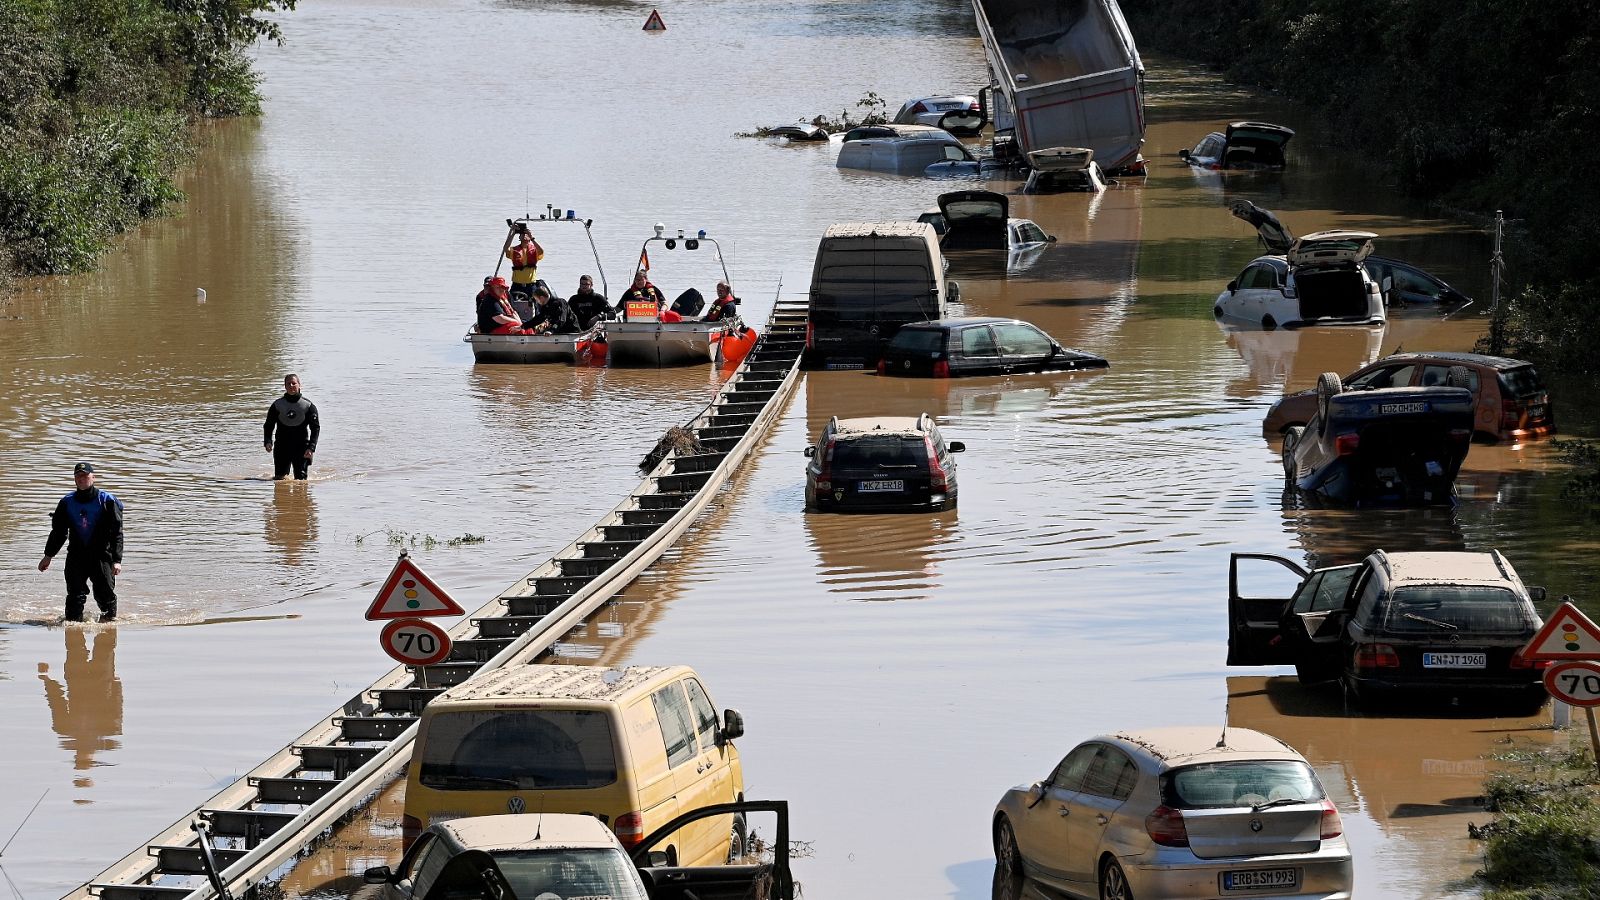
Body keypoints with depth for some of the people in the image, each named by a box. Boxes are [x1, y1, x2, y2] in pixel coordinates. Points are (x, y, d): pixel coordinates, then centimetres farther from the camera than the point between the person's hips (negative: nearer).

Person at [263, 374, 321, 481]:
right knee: (279, 479, 2)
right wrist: (268, 442, -12)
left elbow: (316, 428, 0)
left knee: (300, 479, -5)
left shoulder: (308, 405, -1)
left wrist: (311, 447, -12)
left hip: (301, 446, -1)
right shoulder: (277, 405, 2)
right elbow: (268, 426, 6)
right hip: (282, 447, 1)